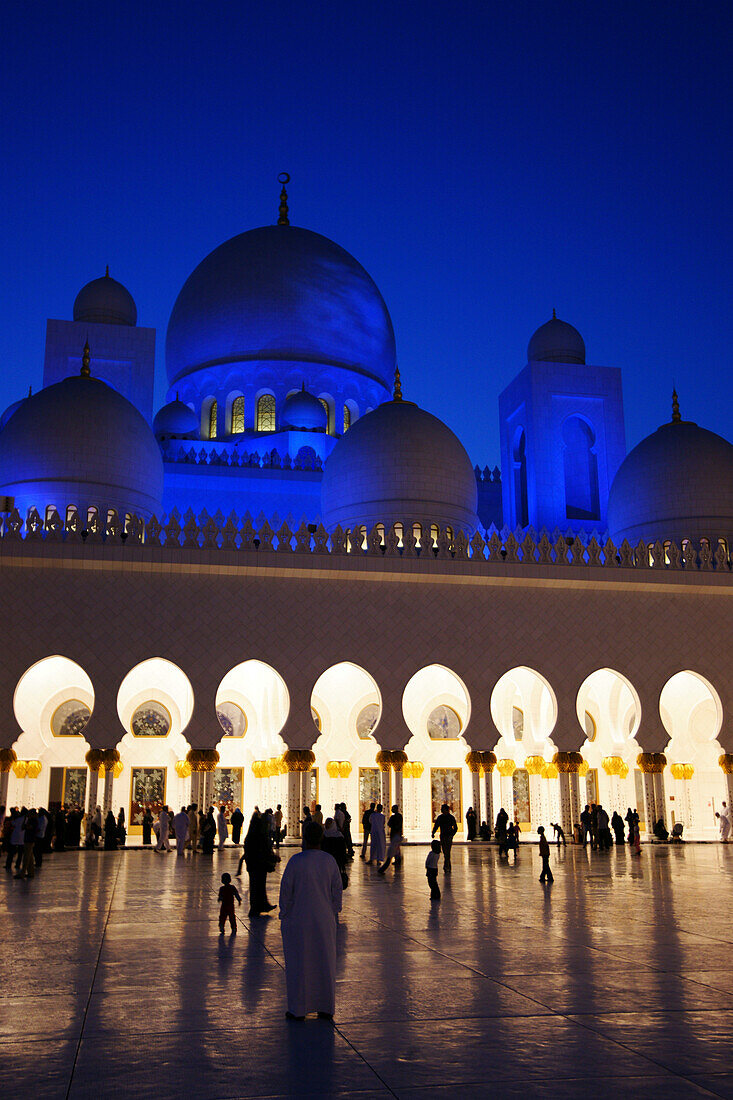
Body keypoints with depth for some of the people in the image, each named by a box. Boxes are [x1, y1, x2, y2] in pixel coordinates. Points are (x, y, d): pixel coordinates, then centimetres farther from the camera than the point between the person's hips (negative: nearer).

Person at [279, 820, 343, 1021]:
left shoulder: (295, 861, -15)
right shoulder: (329, 861, -5)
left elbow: (286, 890, -10)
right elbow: (337, 890, 2)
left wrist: (284, 916, 1)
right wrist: (334, 913, 13)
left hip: (298, 920, -3)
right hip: (324, 920, 3)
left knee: (298, 963, 8)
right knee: (325, 961, 13)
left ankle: (298, 1009, 14)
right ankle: (326, 1008, 21)